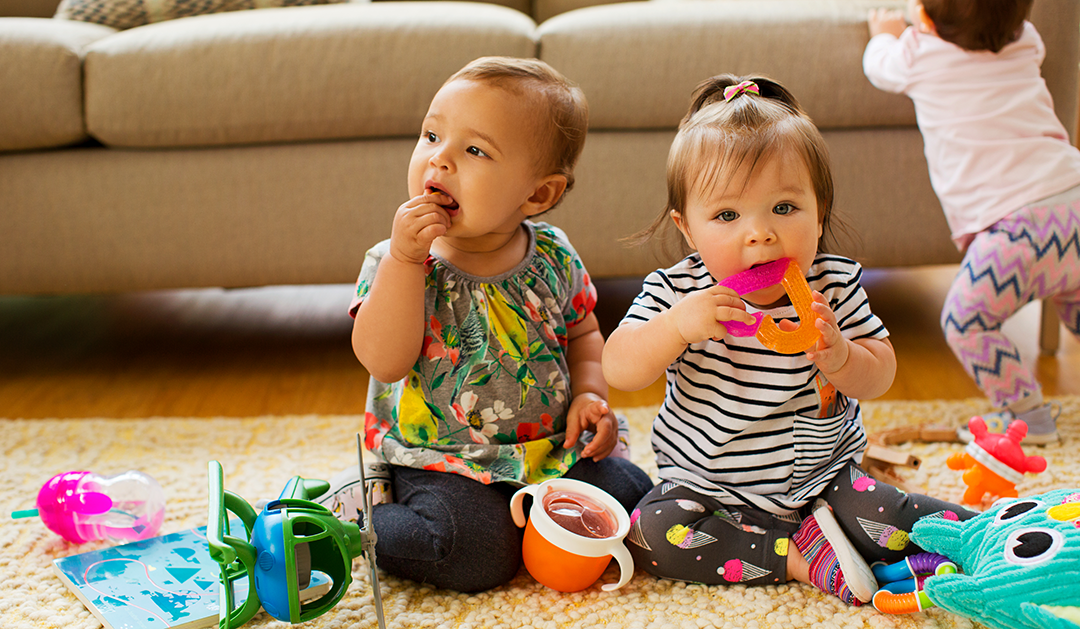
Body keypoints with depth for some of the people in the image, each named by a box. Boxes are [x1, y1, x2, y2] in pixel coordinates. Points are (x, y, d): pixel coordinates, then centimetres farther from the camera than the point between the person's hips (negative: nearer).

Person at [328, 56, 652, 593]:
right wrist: (405, 258, -28)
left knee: (629, 491, -8)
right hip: (442, 461, -4)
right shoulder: (397, 263, -10)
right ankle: (352, 520, -1)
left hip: (548, 447, 5)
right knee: (478, 553, -27)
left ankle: (518, 512, 11)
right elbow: (383, 362, -23)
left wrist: (589, 394, -4)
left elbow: (582, 333, 15)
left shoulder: (553, 257, -1)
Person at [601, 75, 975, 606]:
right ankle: (802, 554, -18)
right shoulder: (674, 290, -13)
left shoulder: (834, 286, -9)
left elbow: (880, 376, -5)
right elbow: (619, 371, -19)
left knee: (887, 519, -25)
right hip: (703, 482, 1)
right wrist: (677, 326, -36)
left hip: (819, 477, 0)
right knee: (651, 533, -25)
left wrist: (840, 357, -29)